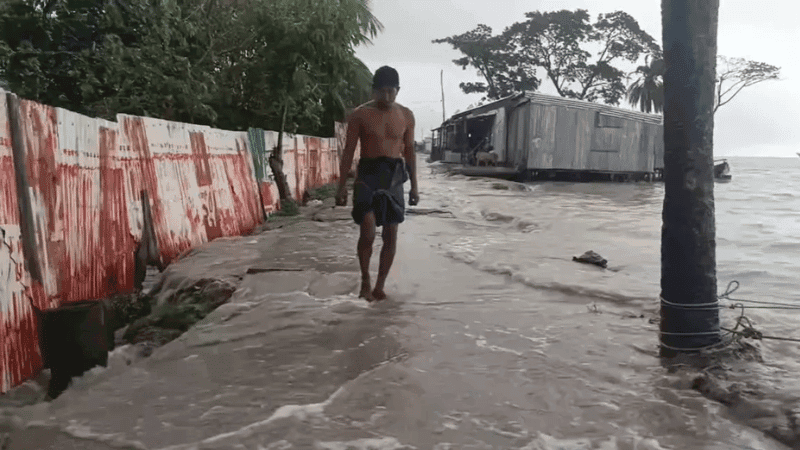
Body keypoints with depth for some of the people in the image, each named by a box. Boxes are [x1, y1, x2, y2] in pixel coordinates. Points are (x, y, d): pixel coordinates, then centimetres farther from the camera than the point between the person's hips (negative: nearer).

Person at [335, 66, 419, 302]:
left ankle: (379, 285, 15)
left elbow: (409, 152, 11)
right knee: (367, 231, -14)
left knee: (390, 235, 3)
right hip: (367, 174, -3)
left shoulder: (406, 116, 6)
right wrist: (342, 185, -5)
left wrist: (414, 185, 8)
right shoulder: (360, 114, -2)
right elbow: (349, 151, 0)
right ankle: (365, 280, 7)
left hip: (394, 176, 3)